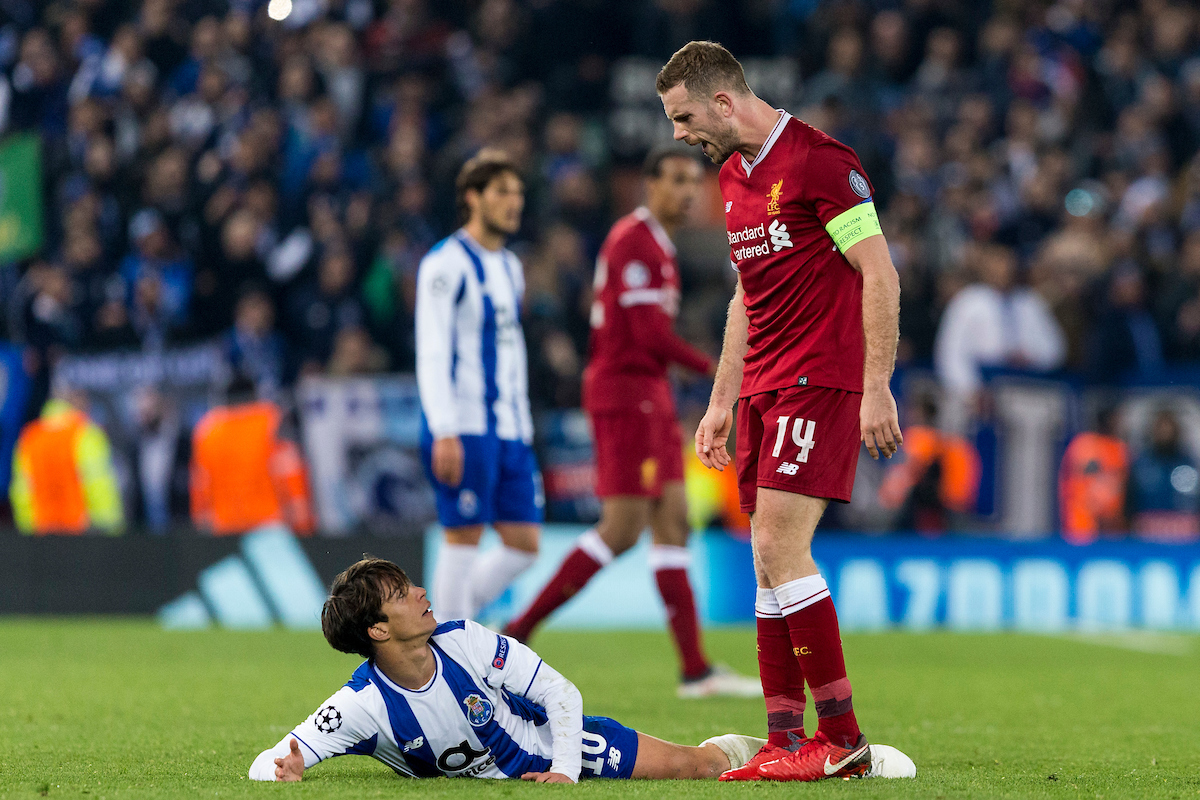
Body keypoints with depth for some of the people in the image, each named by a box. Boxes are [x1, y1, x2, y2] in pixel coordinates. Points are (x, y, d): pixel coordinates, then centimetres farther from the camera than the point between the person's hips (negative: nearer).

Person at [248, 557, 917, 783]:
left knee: (688, 764, 0)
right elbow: (272, 761, -27)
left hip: (553, 740, 1)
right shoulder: (362, 707, -27)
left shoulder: (465, 642, -22)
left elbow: (561, 693, -14)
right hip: (502, 782, -1)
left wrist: (566, 772, -24)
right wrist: (280, 772, -51)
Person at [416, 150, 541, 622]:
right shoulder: (446, 264, -8)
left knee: (523, 546, 4)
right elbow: (431, 353, -15)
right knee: (464, 538, -7)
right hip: (464, 428, -8)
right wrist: (444, 432, -23)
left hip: (511, 430, 8)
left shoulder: (510, 267, 19)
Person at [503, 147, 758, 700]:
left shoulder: (655, 243, 19)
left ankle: (695, 669, 3)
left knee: (673, 522, 5)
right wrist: (712, 368, -11)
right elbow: (652, 334, -19)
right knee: (622, 528, -10)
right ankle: (521, 630, -5)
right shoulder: (634, 239, -13)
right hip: (626, 390, -10)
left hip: (650, 394, 10)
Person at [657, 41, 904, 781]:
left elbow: (880, 275, -13)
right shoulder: (734, 176, 16)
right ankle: (786, 741, 5)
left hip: (820, 380, -9)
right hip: (763, 388, 9)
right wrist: (722, 402, 21)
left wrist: (876, 386, -17)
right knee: (770, 558, 4)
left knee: (779, 546, -15)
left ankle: (842, 737, -10)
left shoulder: (820, 161, -12)